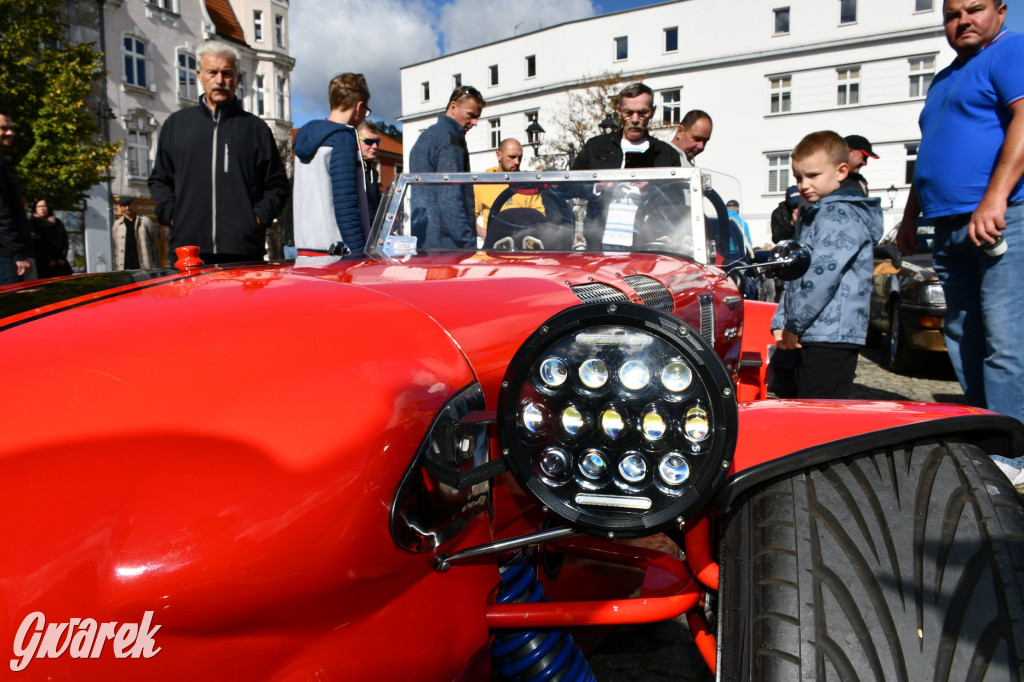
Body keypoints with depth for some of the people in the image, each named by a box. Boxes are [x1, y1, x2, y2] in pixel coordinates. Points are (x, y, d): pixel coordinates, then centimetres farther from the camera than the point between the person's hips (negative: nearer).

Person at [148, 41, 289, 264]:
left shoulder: (256, 128, 13)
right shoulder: (176, 124, 18)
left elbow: (277, 185, 13)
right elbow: (159, 180, 22)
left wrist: (259, 217, -2)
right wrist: (170, 214, 6)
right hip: (187, 246, 1)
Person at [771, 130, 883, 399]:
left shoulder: (841, 215, -10)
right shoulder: (813, 215, 22)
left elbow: (821, 277, -19)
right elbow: (796, 277, 21)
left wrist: (794, 326, -12)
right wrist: (780, 324, 10)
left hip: (831, 338, -10)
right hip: (812, 337, 10)